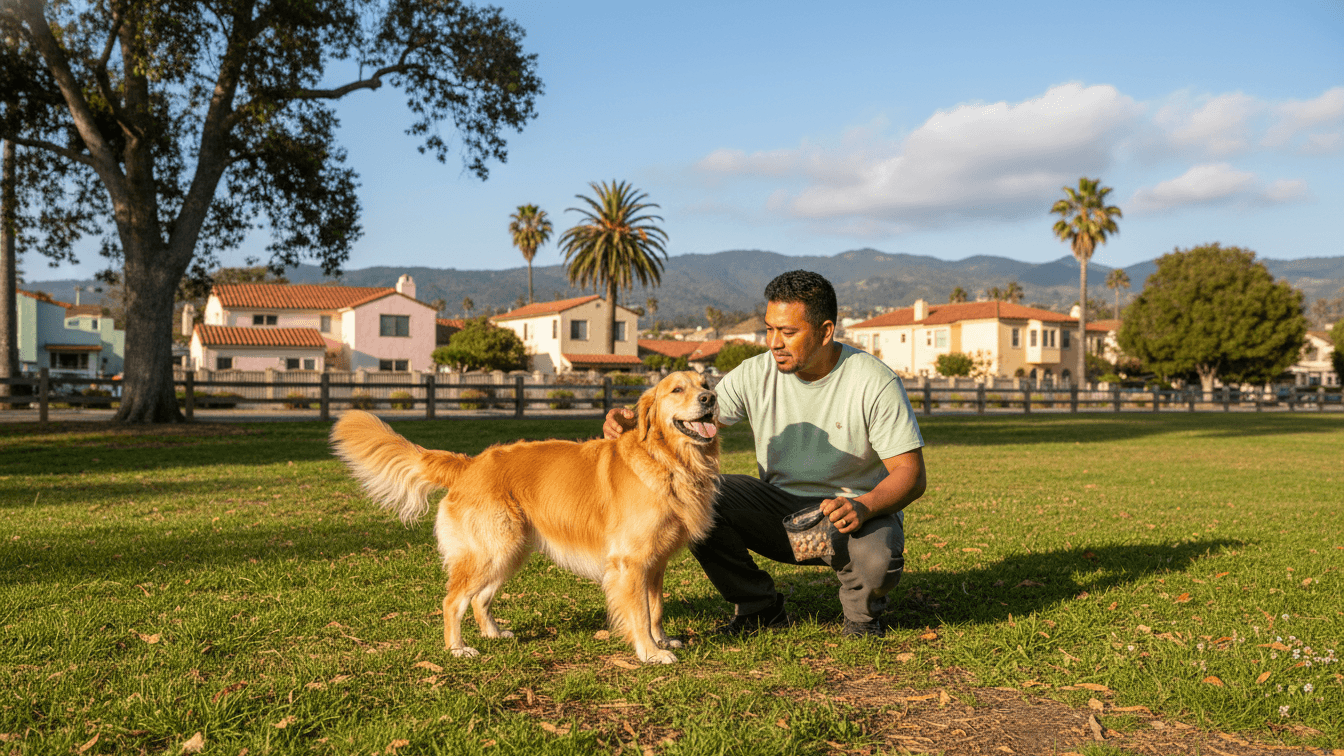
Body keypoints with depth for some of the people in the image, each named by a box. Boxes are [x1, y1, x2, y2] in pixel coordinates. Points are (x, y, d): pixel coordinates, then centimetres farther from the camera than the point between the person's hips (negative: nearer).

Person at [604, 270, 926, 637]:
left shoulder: (875, 382, -16)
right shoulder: (756, 374, -8)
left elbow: (911, 473, -17)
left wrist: (863, 507, -37)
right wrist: (633, 421, -29)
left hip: (853, 513, -3)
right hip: (780, 505, 4)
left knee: (876, 560, -38)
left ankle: (863, 611, 4)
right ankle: (759, 608, 2)